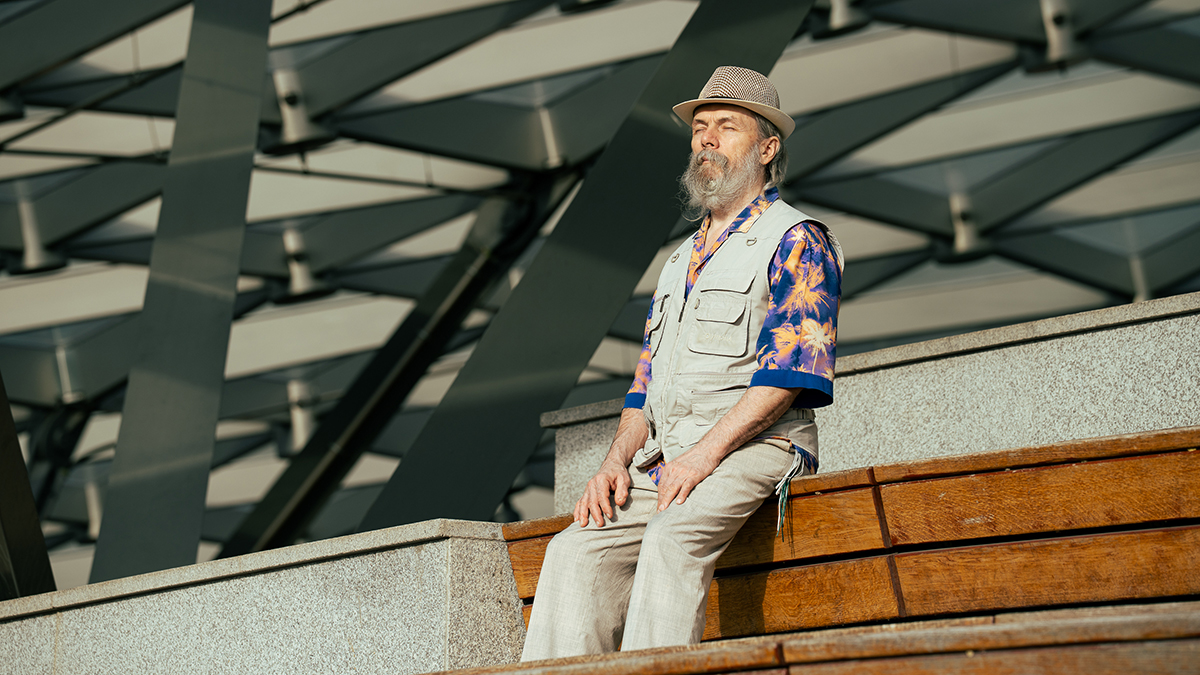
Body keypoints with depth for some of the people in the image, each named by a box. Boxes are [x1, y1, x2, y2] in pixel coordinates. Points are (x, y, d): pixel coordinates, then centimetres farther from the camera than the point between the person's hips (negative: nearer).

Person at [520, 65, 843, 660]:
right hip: (665, 464, 7)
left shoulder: (797, 241, 3)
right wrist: (618, 460, 4)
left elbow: (788, 369, -11)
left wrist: (704, 453, -18)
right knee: (576, 550, -15)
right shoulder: (680, 261, 27)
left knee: (674, 534, -34)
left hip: (753, 450, -7)